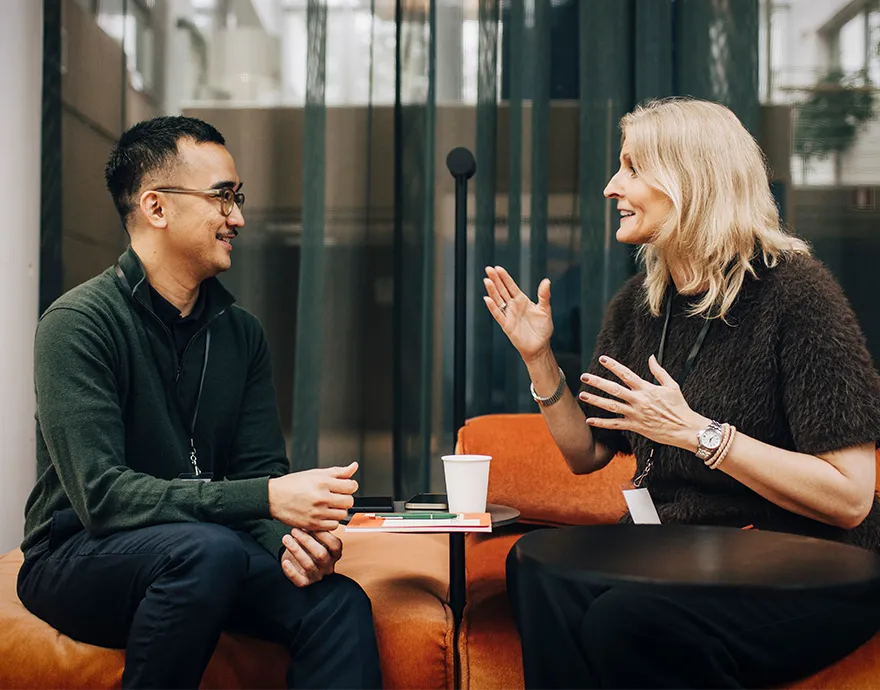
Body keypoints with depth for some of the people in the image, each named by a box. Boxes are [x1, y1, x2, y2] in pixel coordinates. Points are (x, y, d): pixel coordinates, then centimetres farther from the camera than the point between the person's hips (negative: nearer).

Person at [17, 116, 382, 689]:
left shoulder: (241, 332, 6)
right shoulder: (79, 323, -14)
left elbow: (262, 468, 3)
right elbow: (100, 495, -24)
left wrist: (291, 536, -21)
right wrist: (267, 498, -30)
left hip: (203, 552, 4)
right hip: (78, 559, -4)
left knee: (340, 603, -23)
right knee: (208, 549, -35)